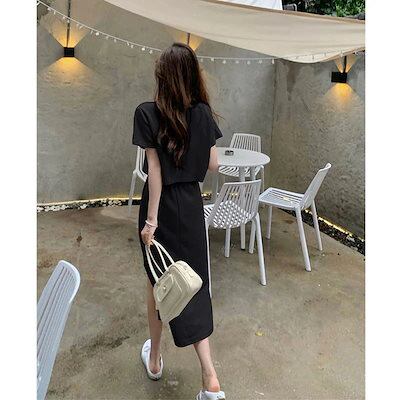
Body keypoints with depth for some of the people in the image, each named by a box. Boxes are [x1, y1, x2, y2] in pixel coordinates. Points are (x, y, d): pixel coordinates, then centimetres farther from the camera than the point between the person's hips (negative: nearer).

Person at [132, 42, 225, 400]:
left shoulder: (148, 113, -11)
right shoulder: (203, 113, -2)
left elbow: (154, 168, -15)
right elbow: (213, 165, 1)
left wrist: (151, 219, -13)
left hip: (162, 206, -2)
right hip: (192, 205, 3)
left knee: (157, 281, 15)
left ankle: (154, 358, 35)